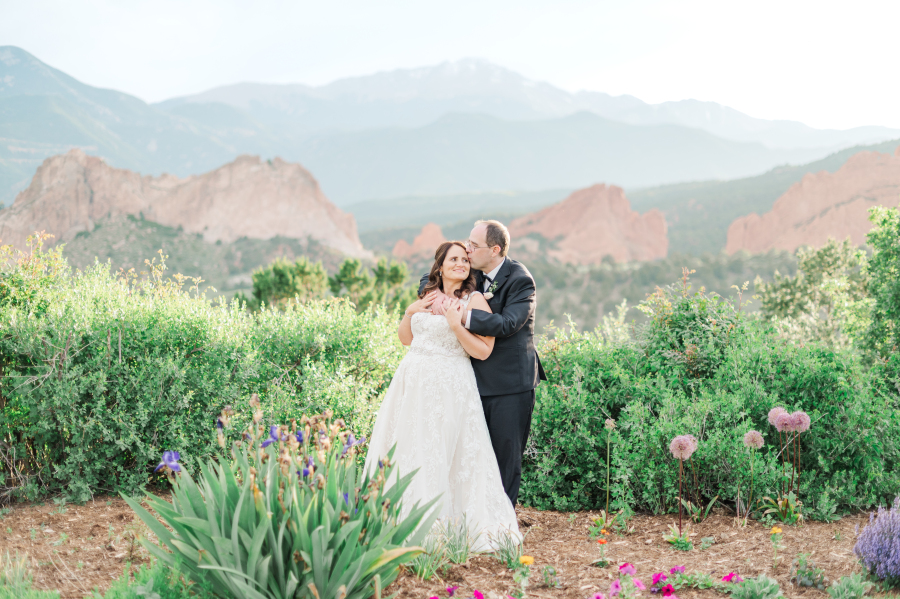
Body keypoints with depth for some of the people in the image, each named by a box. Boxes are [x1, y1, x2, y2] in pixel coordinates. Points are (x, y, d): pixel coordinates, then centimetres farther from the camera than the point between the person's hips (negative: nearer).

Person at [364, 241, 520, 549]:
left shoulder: (474, 300, -5)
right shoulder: (428, 297, 12)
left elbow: (483, 351, -10)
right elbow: (406, 338, 18)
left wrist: (455, 325, -18)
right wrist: (410, 312, 2)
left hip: (449, 386, -6)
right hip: (413, 381, 6)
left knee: (440, 454, -3)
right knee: (406, 448, 10)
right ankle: (405, 516, 22)